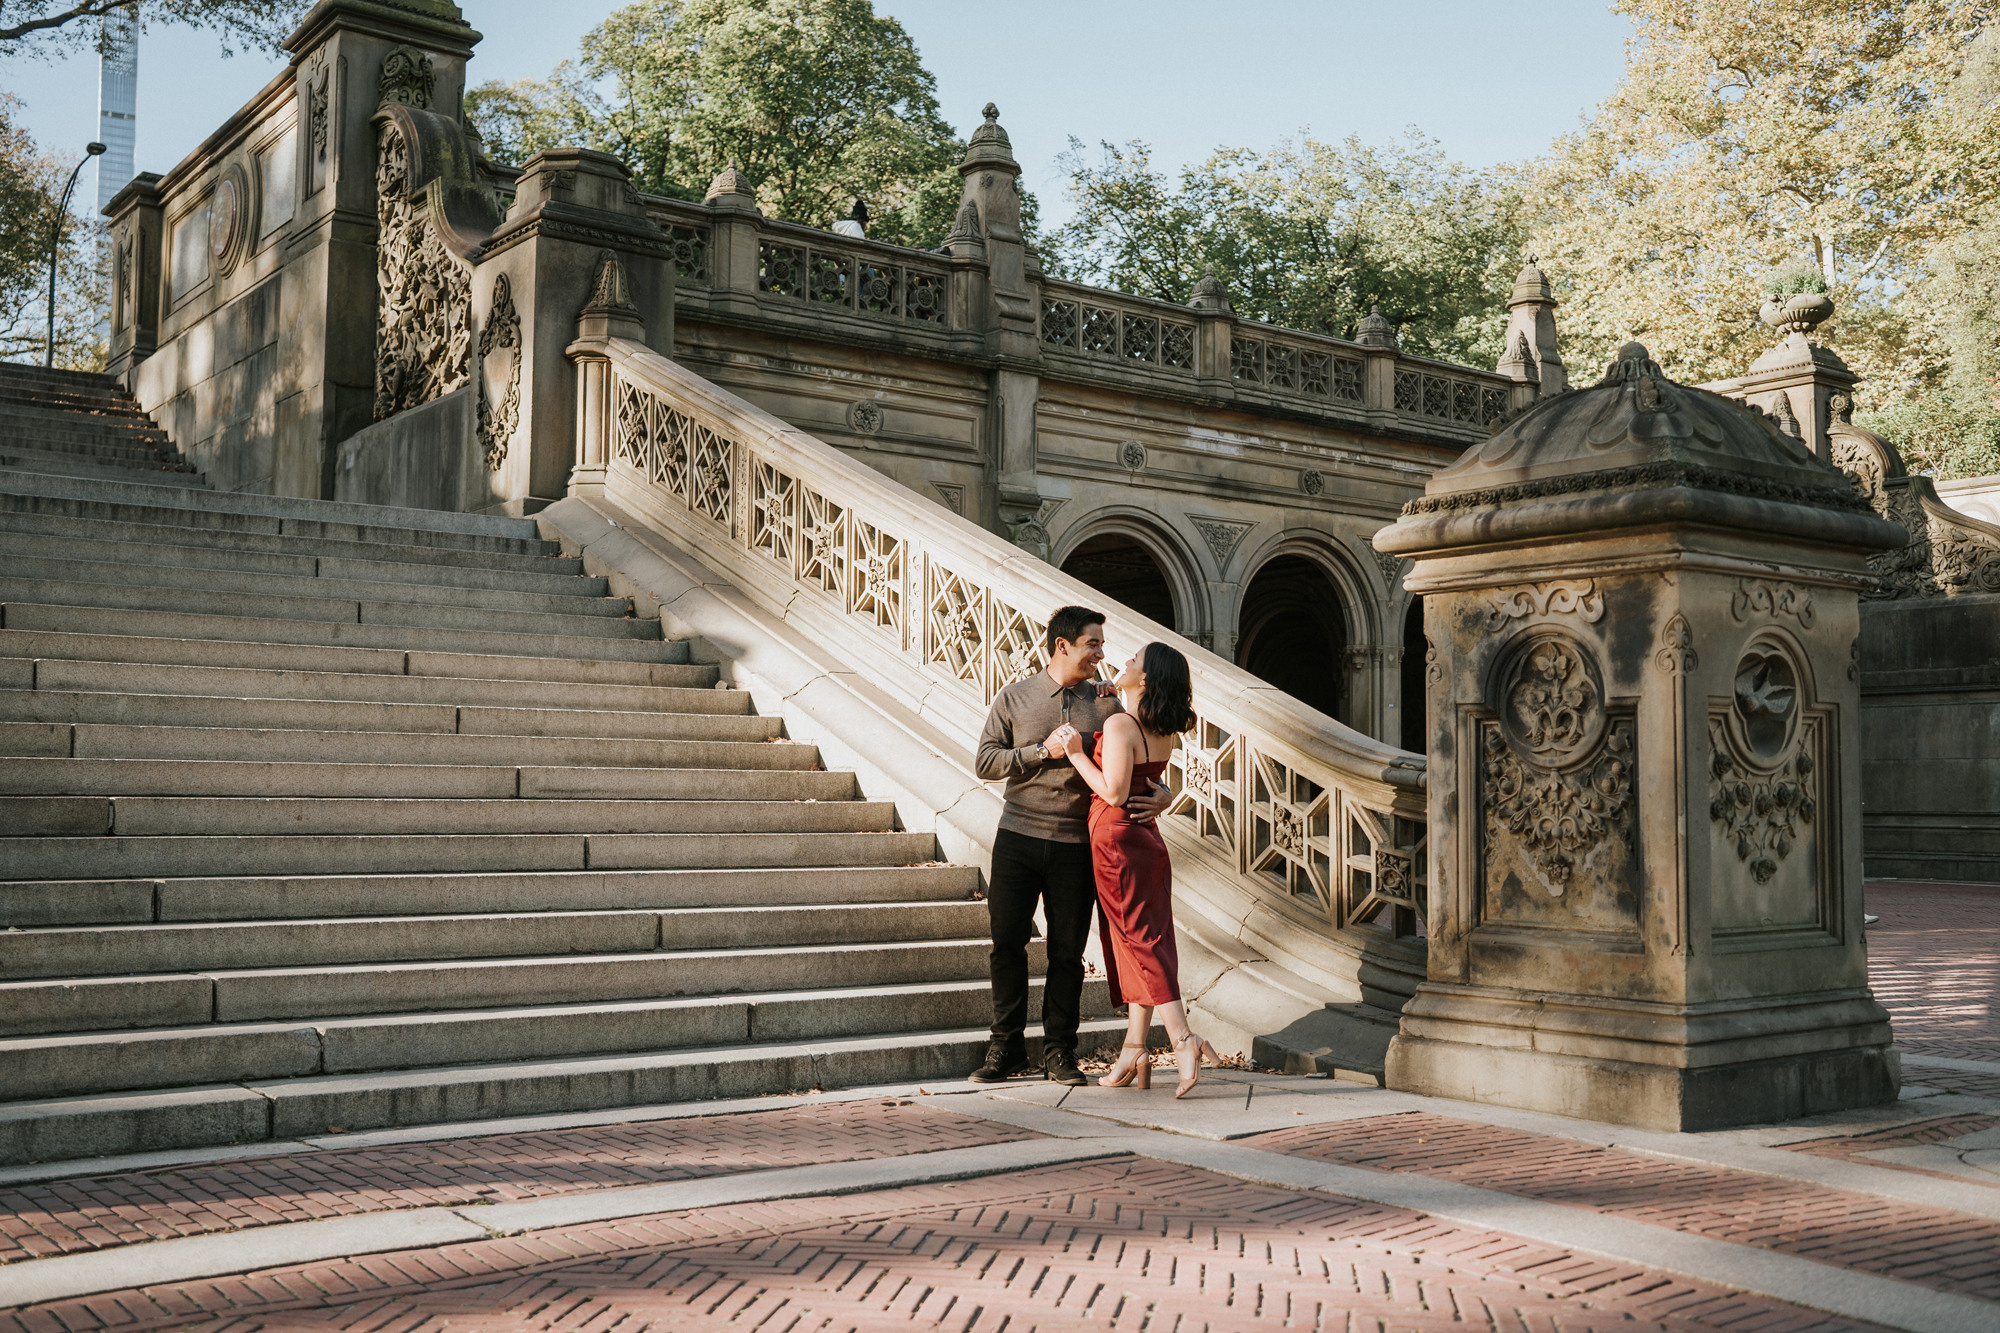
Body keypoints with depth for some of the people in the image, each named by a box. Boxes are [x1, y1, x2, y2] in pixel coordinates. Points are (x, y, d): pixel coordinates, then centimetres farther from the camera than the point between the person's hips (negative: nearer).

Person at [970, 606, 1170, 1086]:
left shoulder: (1106, 706, 6)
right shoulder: (1014, 698, 4)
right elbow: (984, 761, -3)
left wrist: (1160, 798, -13)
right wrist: (1045, 750, -13)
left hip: (1077, 844, 1)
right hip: (1019, 835, 0)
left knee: (1067, 952, 4)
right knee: (1006, 941, 0)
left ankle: (1059, 1051, 15)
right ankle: (1006, 1046, 12)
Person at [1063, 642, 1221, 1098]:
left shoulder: (1120, 725, -18)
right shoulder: (1166, 731, 7)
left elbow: (1114, 792, -23)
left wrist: (1077, 754, -12)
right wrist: (1116, 694, 19)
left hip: (1116, 836, -8)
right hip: (1146, 837, 8)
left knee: (1138, 941, -7)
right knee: (1145, 941, 8)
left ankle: (1184, 1038, -15)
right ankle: (1135, 1051, 13)